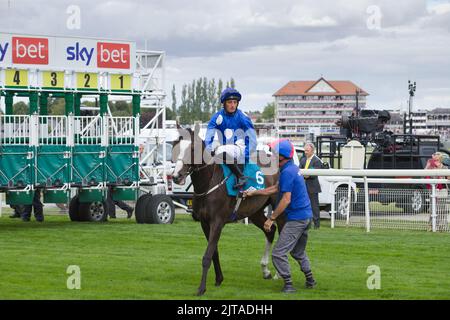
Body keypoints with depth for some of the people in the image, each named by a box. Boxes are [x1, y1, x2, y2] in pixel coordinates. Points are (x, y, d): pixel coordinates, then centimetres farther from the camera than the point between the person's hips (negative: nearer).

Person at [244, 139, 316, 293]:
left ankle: (288, 285, -3)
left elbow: (286, 199, -23)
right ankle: (310, 280, 34)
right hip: (306, 216, 10)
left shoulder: (287, 172, -19)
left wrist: (271, 219, -18)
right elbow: (276, 189, 23)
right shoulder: (293, 168, 13)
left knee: (278, 253, -6)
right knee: (298, 252, 26)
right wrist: (253, 193, 25)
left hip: (296, 219, -10)